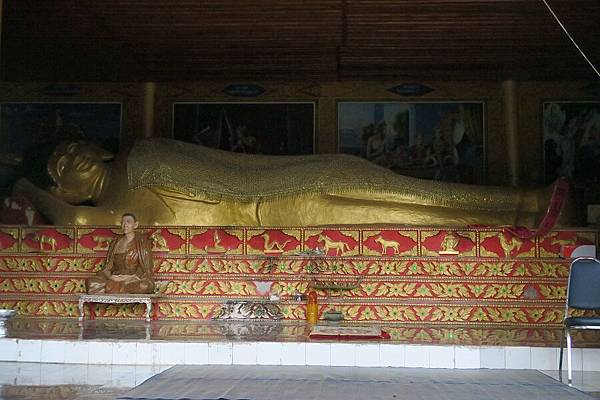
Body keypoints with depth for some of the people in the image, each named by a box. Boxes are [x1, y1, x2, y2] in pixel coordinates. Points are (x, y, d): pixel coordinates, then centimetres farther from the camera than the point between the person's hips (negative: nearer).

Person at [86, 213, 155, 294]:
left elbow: (146, 269, -3)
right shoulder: (115, 242, 17)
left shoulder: (142, 241, 3)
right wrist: (110, 277, -9)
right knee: (91, 282, -23)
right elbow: (108, 267, 13)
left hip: (134, 279, -5)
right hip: (115, 278, 5)